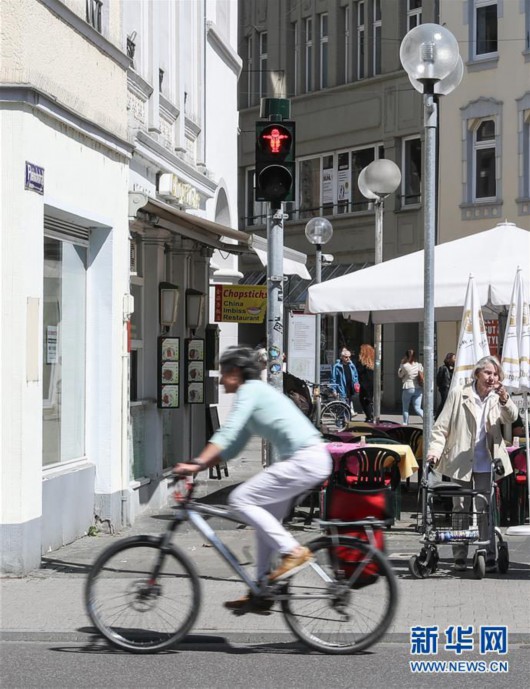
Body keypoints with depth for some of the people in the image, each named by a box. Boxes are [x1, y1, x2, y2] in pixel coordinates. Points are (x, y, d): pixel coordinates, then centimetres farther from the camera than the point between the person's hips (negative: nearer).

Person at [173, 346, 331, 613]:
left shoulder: (249, 390, -5)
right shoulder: (256, 392, 24)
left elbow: (227, 433, -17)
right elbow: (233, 446, 24)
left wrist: (197, 463, -21)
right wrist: (197, 465, 17)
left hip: (304, 460, -10)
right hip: (313, 459, 10)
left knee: (240, 499, -10)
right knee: (266, 517, 16)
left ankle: (293, 551, -10)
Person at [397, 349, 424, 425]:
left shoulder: (405, 366, -11)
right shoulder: (419, 365, 3)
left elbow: (400, 375, 5)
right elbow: (422, 377, 4)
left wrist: (401, 364, 7)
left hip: (408, 388, -4)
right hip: (418, 389, 4)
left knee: (405, 408, 12)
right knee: (417, 408, 3)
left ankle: (405, 423, 15)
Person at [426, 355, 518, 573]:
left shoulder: (497, 399, 5)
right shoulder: (458, 394, 0)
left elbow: (510, 418, -13)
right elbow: (441, 426, 1)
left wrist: (505, 400, -31)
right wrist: (435, 449, -11)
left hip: (485, 464, 1)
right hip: (459, 463, 0)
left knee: (485, 510, -2)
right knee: (461, 511, 6)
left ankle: (489, 557, 4)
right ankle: (460, 558, 13)